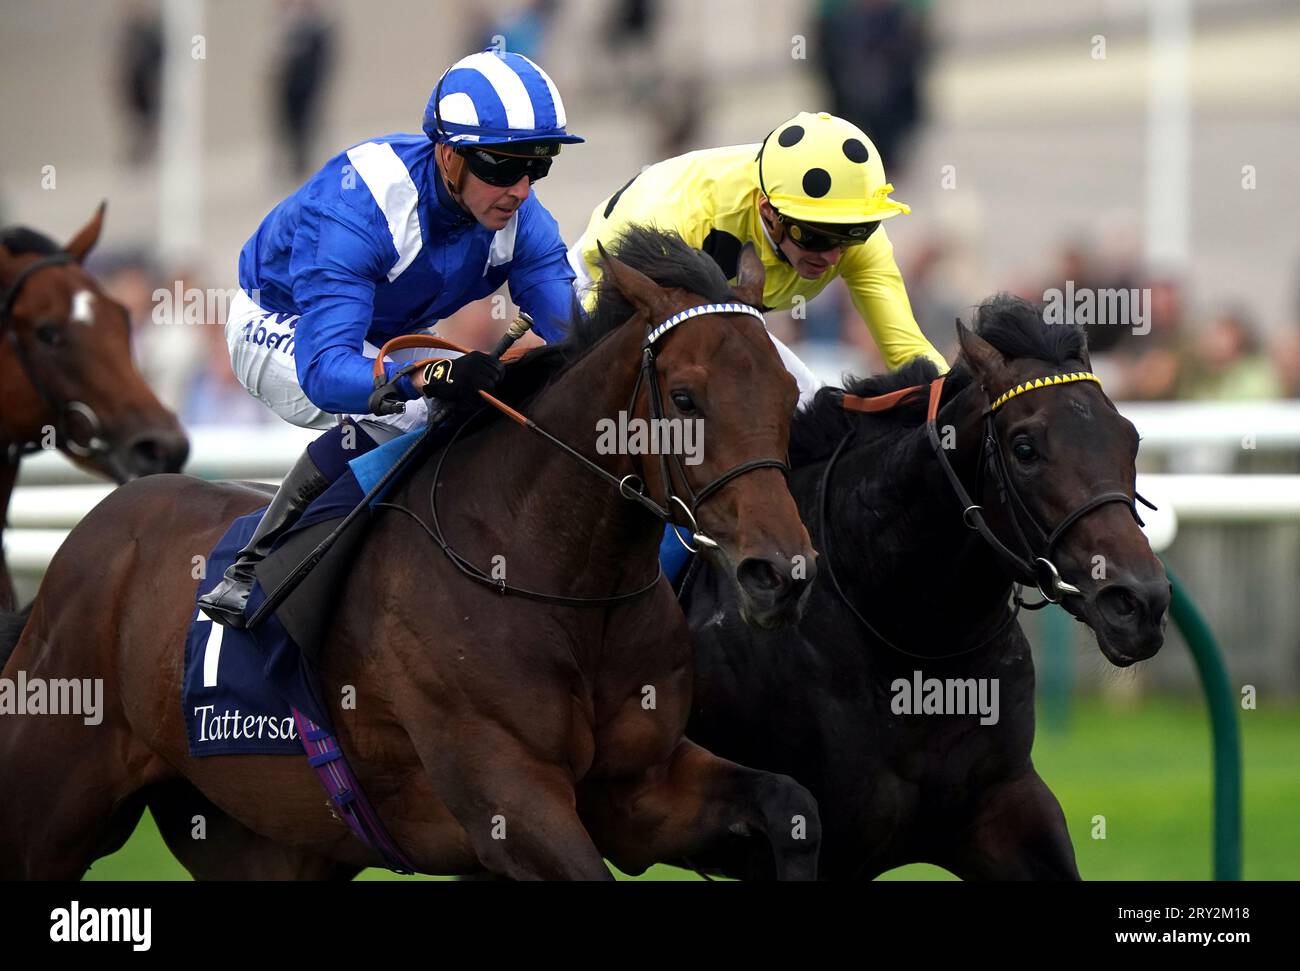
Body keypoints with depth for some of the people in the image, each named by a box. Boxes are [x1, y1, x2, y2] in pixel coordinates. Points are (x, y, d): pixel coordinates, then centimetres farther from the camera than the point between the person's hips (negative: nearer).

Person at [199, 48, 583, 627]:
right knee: (393, 413, -34)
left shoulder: (518, 215, -21)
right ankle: (250, 573, -26)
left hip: (388, 339, 7)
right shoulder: (356, 210, -40)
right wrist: (428, 377, -68)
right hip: (280, 329, -7)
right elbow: (324, 369, -49)